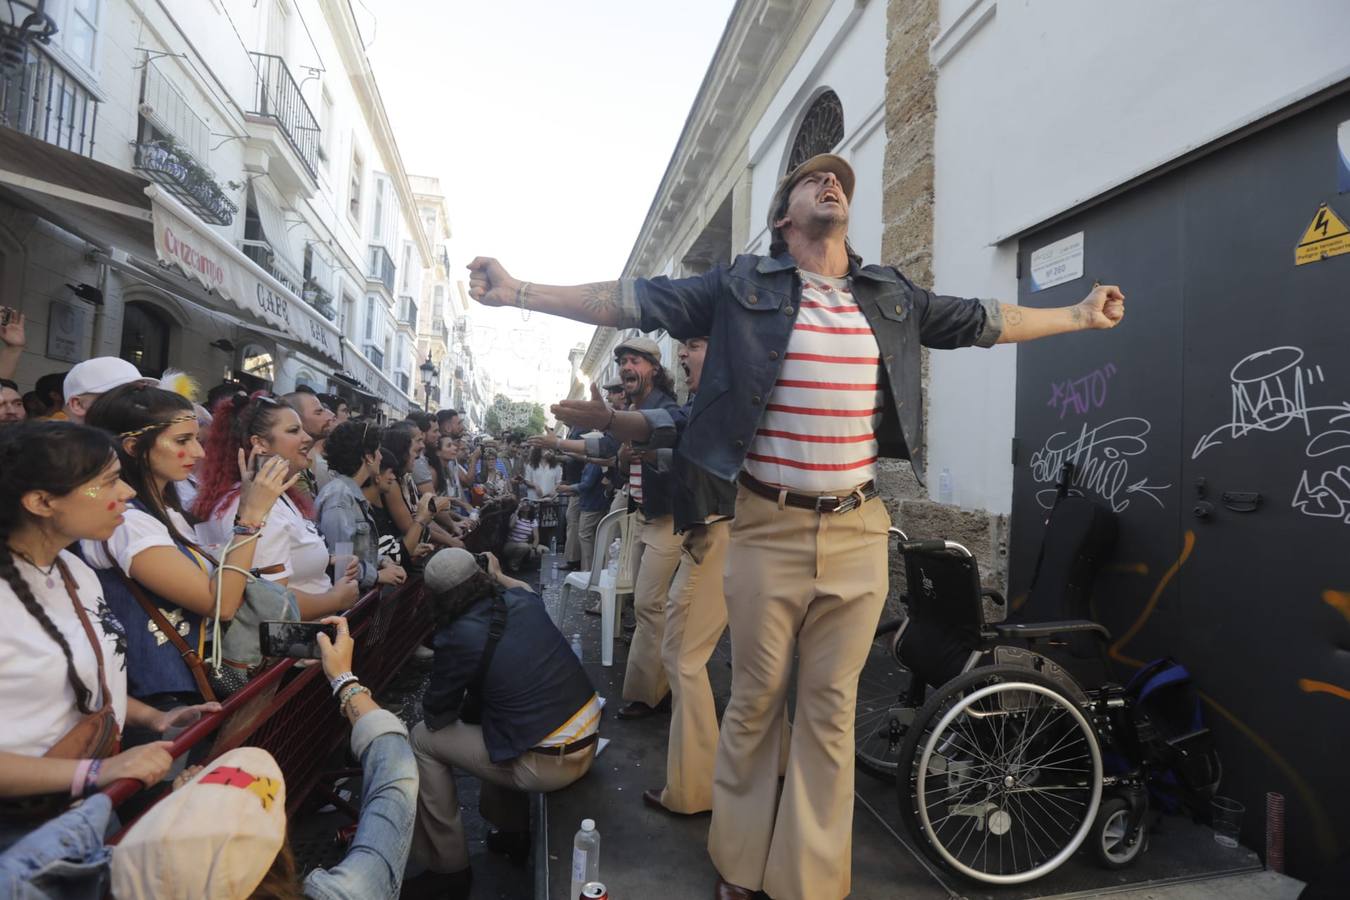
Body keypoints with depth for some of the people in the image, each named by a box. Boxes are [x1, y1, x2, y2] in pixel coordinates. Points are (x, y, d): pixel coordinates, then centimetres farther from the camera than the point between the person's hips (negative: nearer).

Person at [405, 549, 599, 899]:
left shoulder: (456, 637, -14)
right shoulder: (521, 600, 2)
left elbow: (435, 717, 1)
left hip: (551, 763, -8)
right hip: (588, 736, 8)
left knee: (423, 738, 8)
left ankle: (449, 868, 20)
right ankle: (512, 831, 40)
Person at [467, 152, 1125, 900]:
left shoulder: (892, 297, 11)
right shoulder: (743, 287, 0)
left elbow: (981, 321, 23)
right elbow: (636, 301, -3)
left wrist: (1077, 315, 29)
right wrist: (520, 292, -9)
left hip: (858, 532, 3)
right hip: (769, 529, -3)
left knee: (830, 710, 11)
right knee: (755, 701, 10)